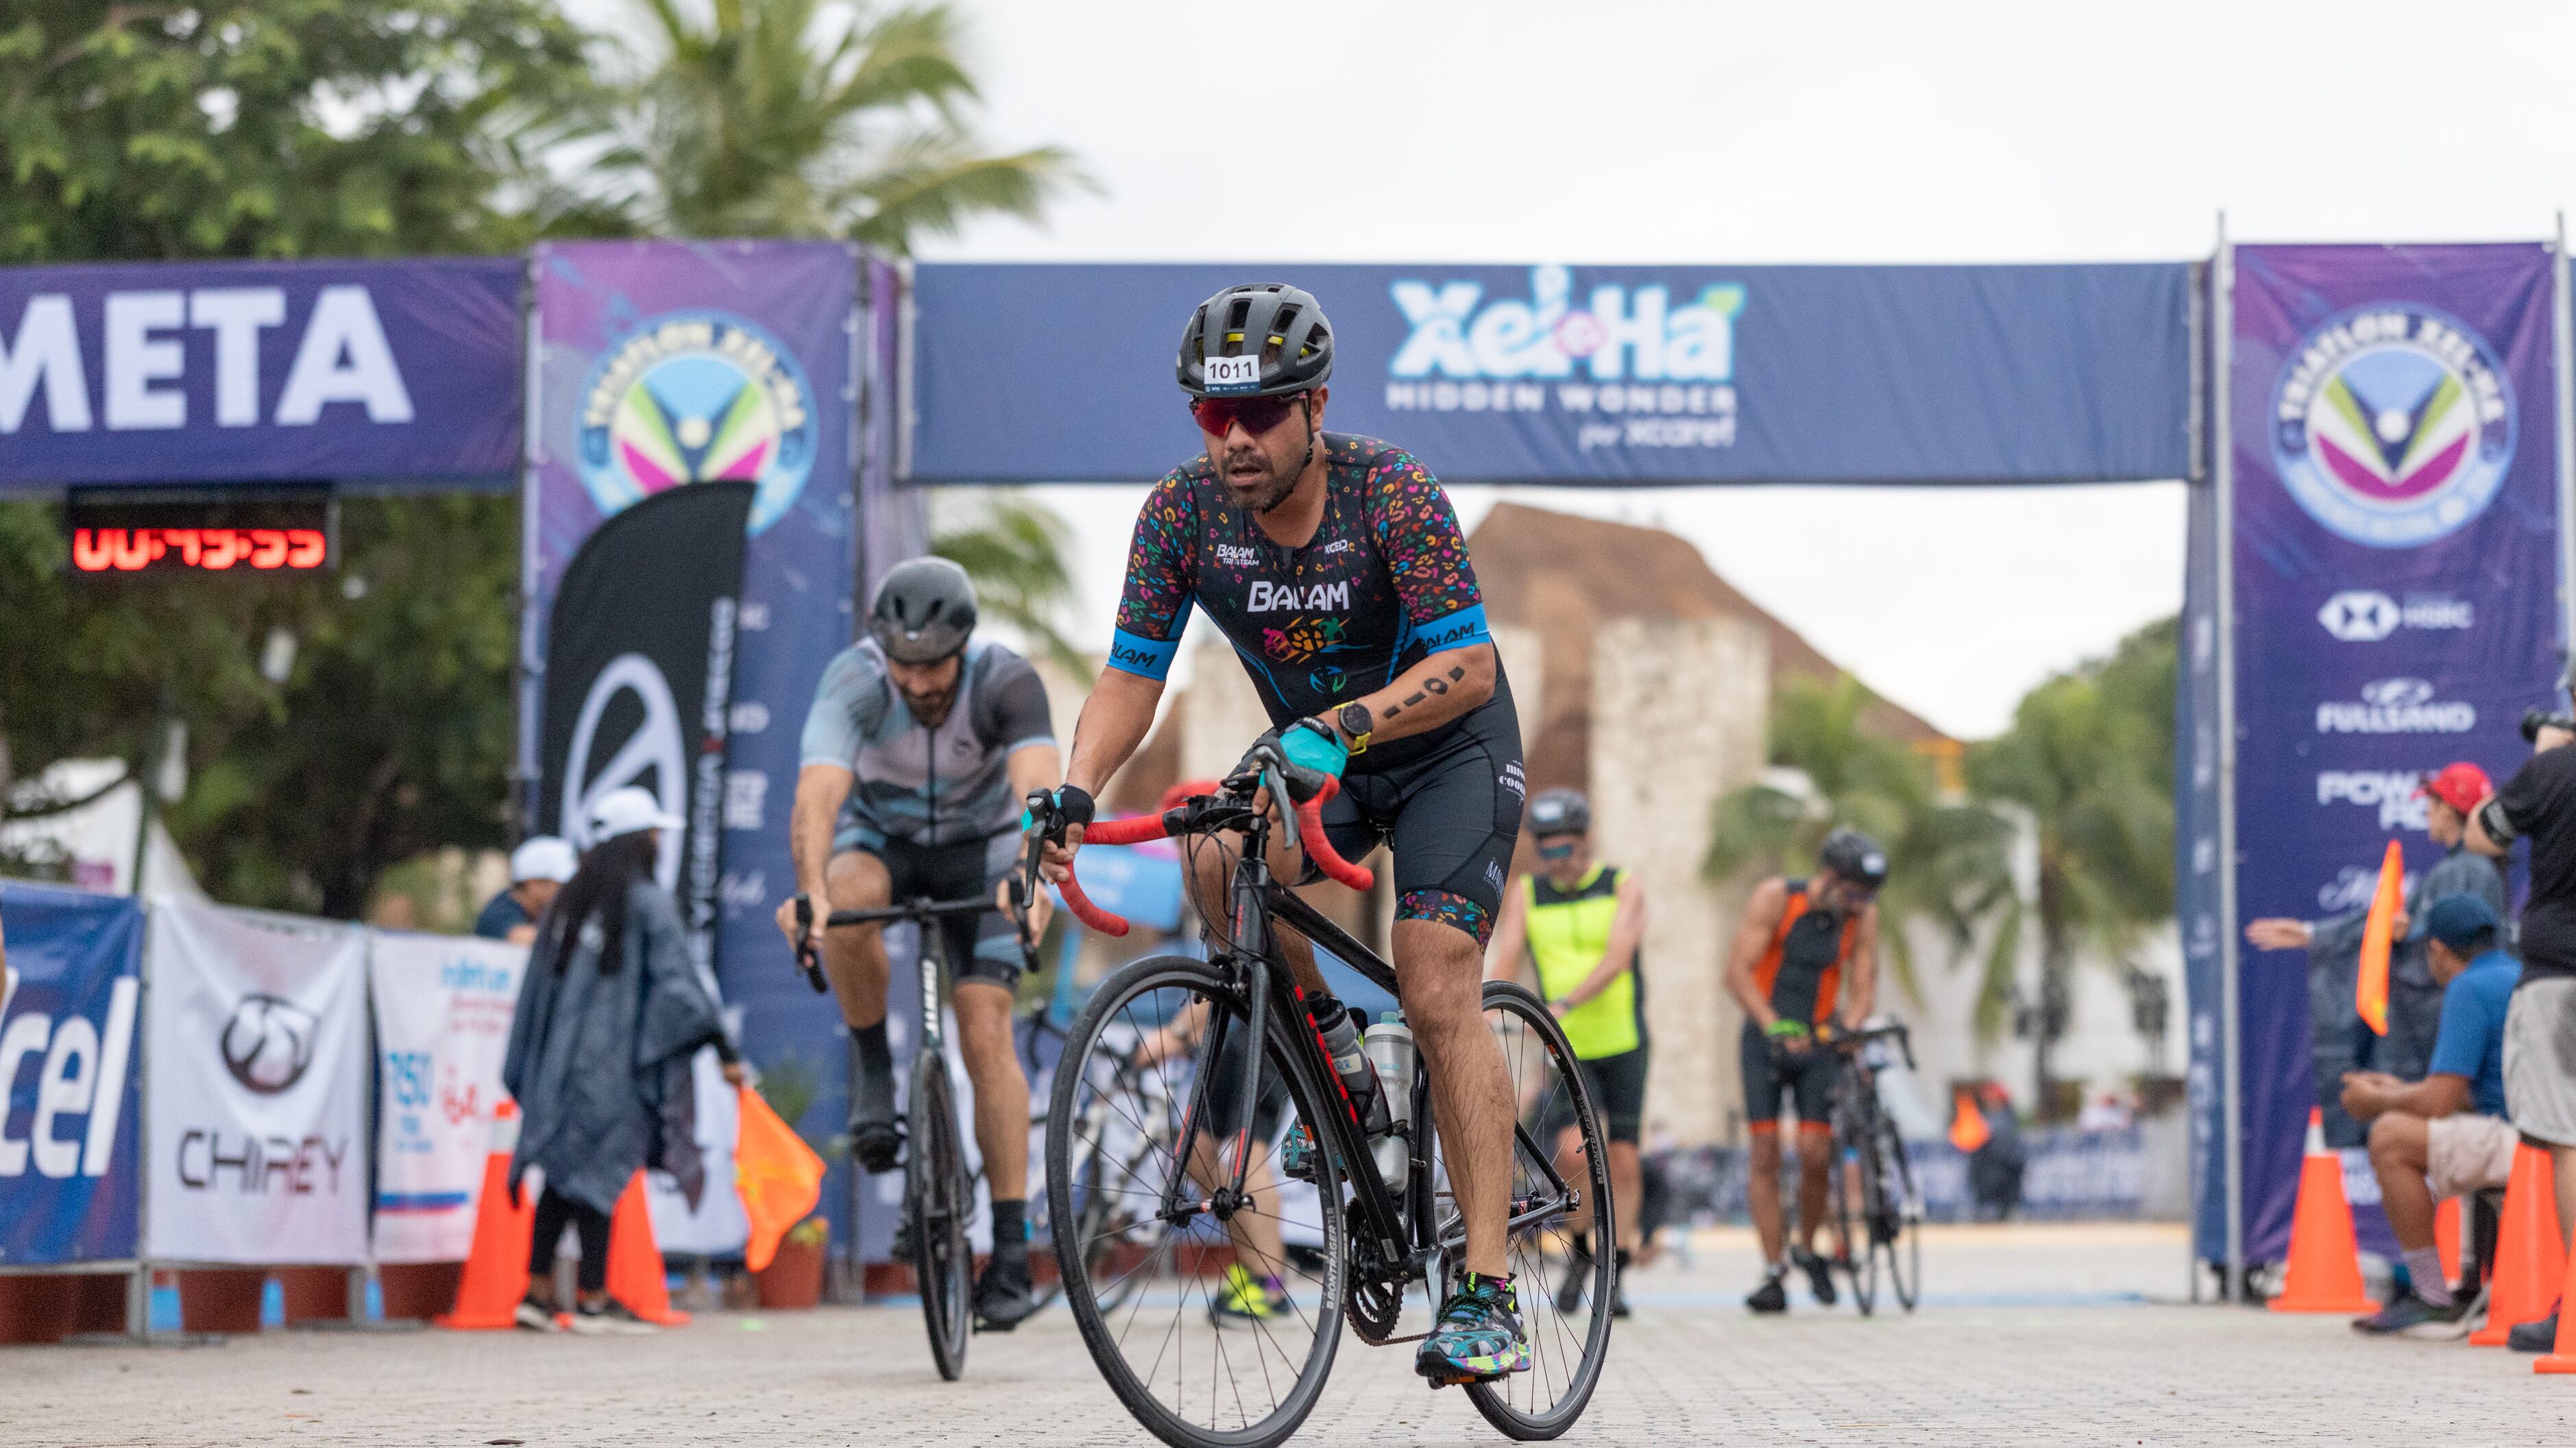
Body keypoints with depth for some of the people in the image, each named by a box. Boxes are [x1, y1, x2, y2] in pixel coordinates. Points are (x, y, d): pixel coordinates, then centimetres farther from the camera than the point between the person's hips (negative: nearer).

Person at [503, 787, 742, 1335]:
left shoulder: (567, 904, 13)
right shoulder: (650, 904, -5)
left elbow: (537, 987, 15)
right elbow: (678, 979, -12)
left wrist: (526, 1073, 21)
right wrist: (723, 1049, -11)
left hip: (559, 1060, 6)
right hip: (615, 1061, -6)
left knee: (563, 1174, 10)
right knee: (602, 1171, -3)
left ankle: (538, 1291, 7)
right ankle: (593, 1300, -1)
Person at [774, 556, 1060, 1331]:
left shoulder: (1006, 680, -31)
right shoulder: (854, 683, -31)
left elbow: (1038, 786, -46)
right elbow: (817, 795, -45)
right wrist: (808, 889, -64)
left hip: (978, 845, 0)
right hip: (882, 834, 0)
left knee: (986, 1033, -14)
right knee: (847, 902, -37)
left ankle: (1011, 1248, -9)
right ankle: (872, 1068, -13)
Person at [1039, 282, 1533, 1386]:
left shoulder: (1391, 492, -28)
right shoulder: (1184, 509, -16)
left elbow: (1470, 666, -32)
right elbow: (1132, 675, -12)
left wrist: (1341, 727, -47)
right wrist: (1076, 789, -30)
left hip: (1446, 747, -4)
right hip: (1310, 748, 4)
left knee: (1438, 996, -19)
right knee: (1222, 863, -30)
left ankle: (1488, 1295, -17)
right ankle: (1333, 1061, -3)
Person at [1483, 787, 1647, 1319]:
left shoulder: (1623, 890, -4)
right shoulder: (1525, 896, 3)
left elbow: (1617, 959, -19)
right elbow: (1502, 962, -8)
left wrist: (1565, 1004, -34)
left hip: (1622, 1044, 0)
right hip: (1567, 1050, 0)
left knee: (1623, 1161, -1)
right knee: (1574, 1154, -17)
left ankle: (1614, 1275, 10)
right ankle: (1580, 1251, 6)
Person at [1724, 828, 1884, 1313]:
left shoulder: (1863, 915, -7)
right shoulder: (1775, 899, -15)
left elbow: (1863, 987, -8)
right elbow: (1737, 971, -19)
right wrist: (1775, 1025, -33)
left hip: (1818, 1040, 1)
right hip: (1765, 1038, -1)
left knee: (1815, 1153, -11)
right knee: (1765, 1152, -8)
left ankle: (1807, 1248, 14)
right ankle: (1774, 1273, -5)